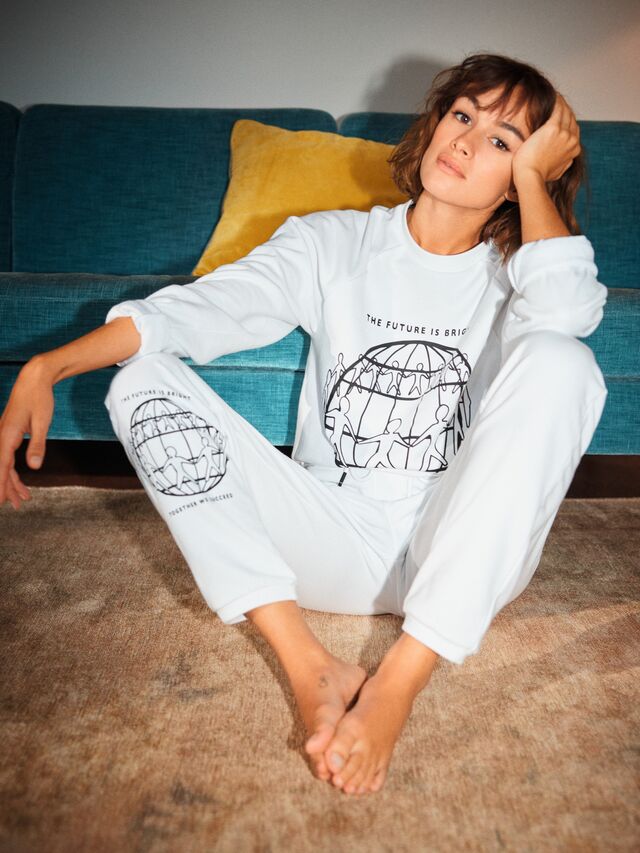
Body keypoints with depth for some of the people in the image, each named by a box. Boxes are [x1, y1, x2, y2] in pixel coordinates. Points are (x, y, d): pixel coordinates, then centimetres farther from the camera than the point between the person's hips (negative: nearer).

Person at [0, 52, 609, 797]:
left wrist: (532, 174, -7)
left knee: (559, 361, -24)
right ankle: (312, 669, -23)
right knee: (142, 383, -12)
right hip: (338, 545, 1)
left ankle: (399, 682, -26)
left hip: (462, 564, 0)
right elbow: (204, 307, -9)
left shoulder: (514, 274, 5)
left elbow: (571, 309, -22)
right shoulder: (335, 243, 6)